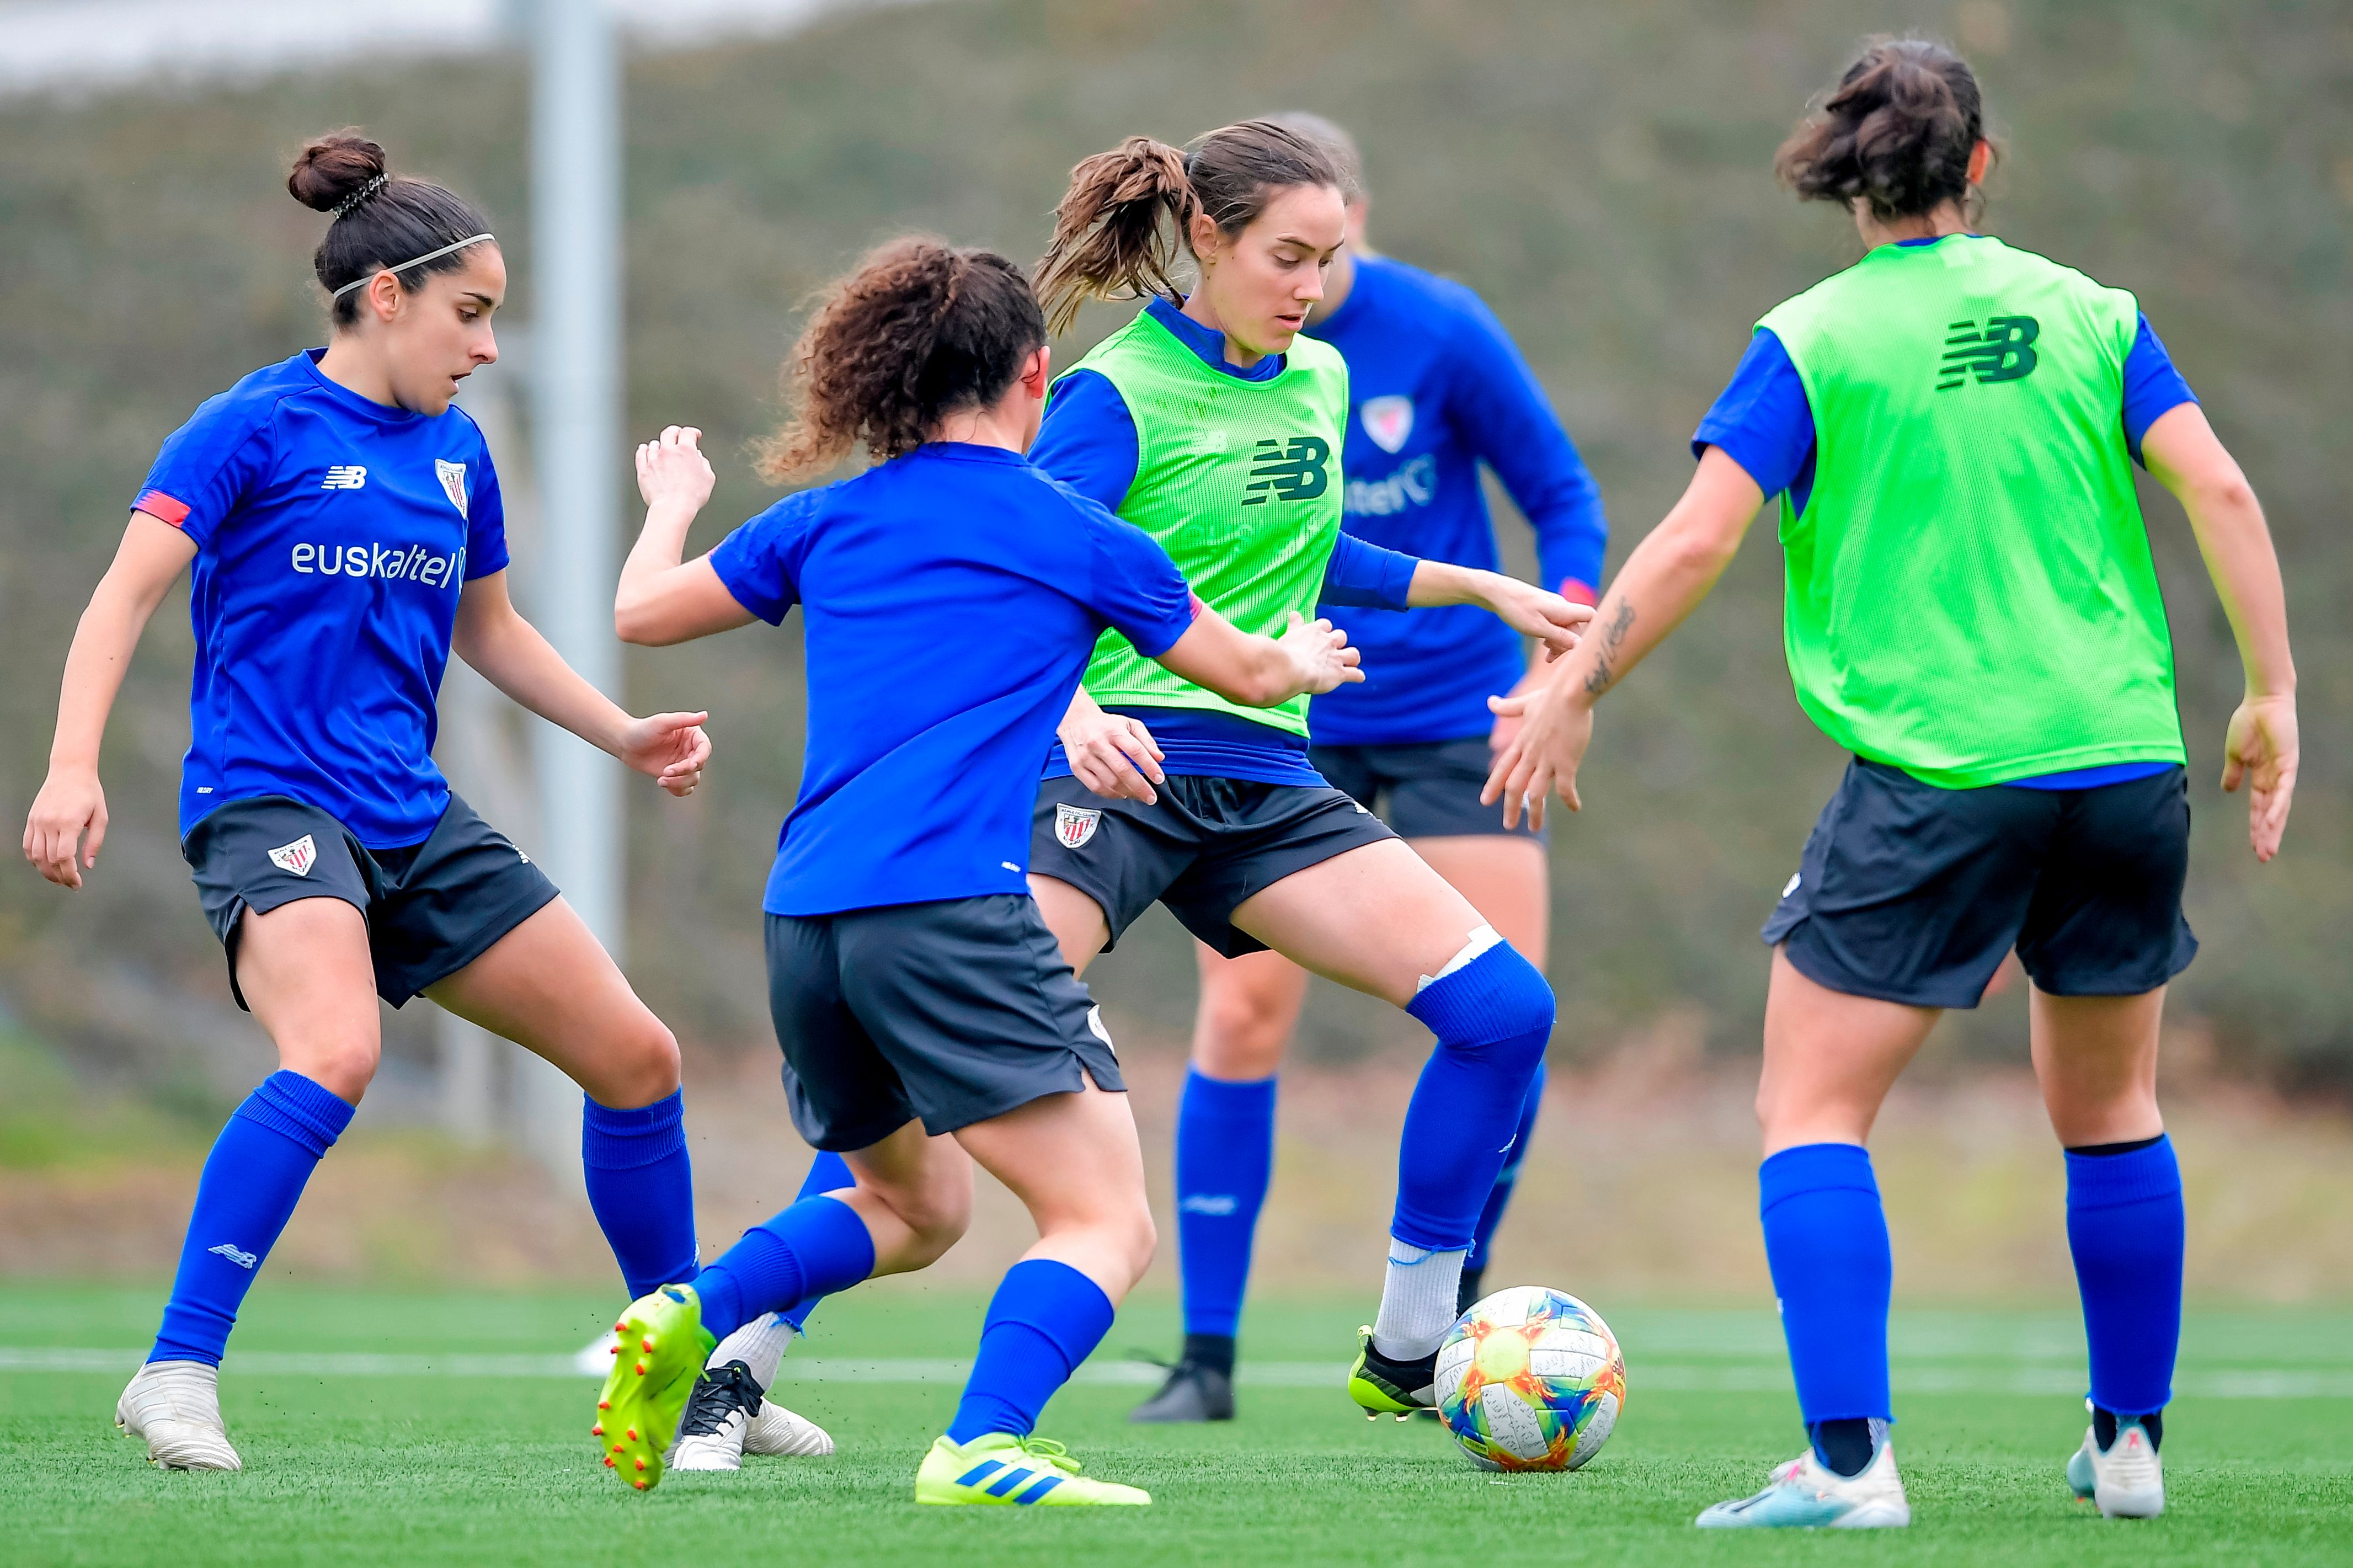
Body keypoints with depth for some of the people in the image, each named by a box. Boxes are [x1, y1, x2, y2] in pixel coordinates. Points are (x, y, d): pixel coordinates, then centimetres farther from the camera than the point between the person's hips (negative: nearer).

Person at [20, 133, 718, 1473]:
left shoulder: (457, 453, 13)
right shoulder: (259, 427, -6)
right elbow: (128, 594, -11)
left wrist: (624, 735, 21)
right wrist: (74, 768, -24)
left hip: (415, 822, 7)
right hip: (268, 802, -7)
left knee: (637, 1056, 6)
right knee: (337, 1053, -35)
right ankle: (175, 1377, -30)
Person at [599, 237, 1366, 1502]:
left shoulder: (830, 521, 16)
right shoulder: (1076, 537, 8)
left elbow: (641, 612, 27)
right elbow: (1245, 669, 23)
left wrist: (672, 506, 48)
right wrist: (1306, 664, 47)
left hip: (803, 921, 6)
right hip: (952, 908, -6)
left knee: (916, 1208, 25)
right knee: (1105, 1221, -5)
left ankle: (690, 1319, 2)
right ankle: (980, 1448, -28)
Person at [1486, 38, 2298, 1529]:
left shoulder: (1813, 343, -2)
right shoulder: (2092, 315, 6)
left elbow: (1698, 537, -10)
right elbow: (2218, 487, -3)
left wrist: (1574, 691, 0)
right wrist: (2272, 695, 3)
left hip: (1930, 778, -4)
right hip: (2122, 757, 4)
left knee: (1814, 1112, 2)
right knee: (2112, 1112, 21)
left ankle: (1848, 1457, -12)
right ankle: (2131, 1445, 26)